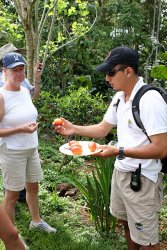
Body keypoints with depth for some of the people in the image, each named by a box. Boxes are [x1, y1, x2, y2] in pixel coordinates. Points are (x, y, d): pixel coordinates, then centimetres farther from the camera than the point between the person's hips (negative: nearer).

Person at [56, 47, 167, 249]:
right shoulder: (119, 97, 3)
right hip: (120, 171, 8)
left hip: (142, 178, -8)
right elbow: (102, 129, 11)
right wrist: (74, 129, -3)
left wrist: (119, 151, -27)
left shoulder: (150, 100, -24)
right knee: (126, 223, 26)